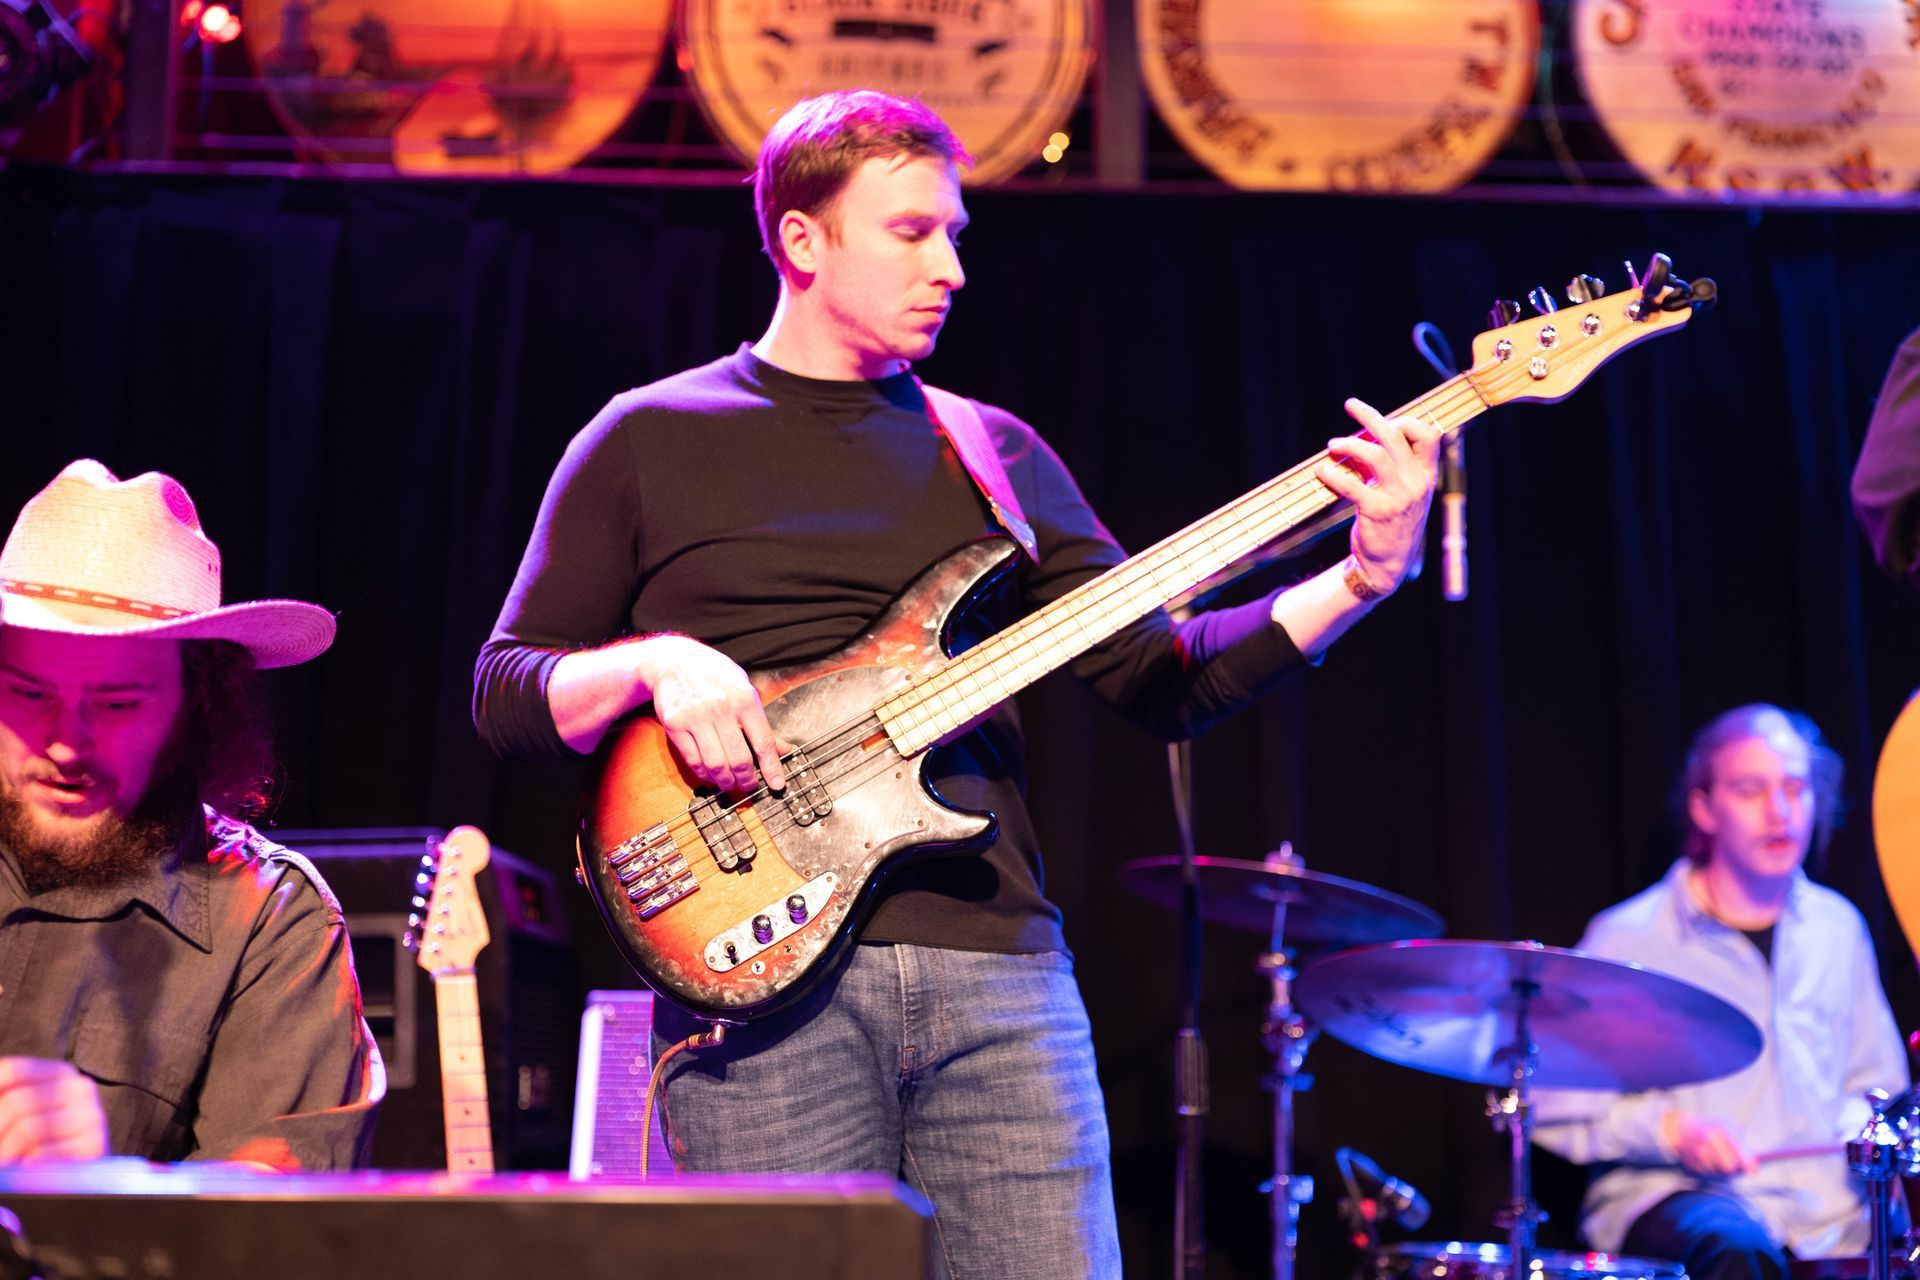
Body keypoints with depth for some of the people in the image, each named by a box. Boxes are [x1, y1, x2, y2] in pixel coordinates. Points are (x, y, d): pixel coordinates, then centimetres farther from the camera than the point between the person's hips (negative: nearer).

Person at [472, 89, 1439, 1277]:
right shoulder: (652, 440, 8)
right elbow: (504, 689, 7)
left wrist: (1362, 580, -1)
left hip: (1000, 973, 3)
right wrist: (653, 663, -13)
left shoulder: (993, 453, 17)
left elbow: (1161, 677, 11)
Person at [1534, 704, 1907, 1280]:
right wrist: (1669, 1128, -16)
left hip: (1826, 1212, 3)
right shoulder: (1629, 939, -4)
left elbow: (1874, 1083, 25)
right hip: (1672, 1197, -3)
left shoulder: (1836, 929, 13)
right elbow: (1555, 1108, -2)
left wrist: (1863, 1128, 3)